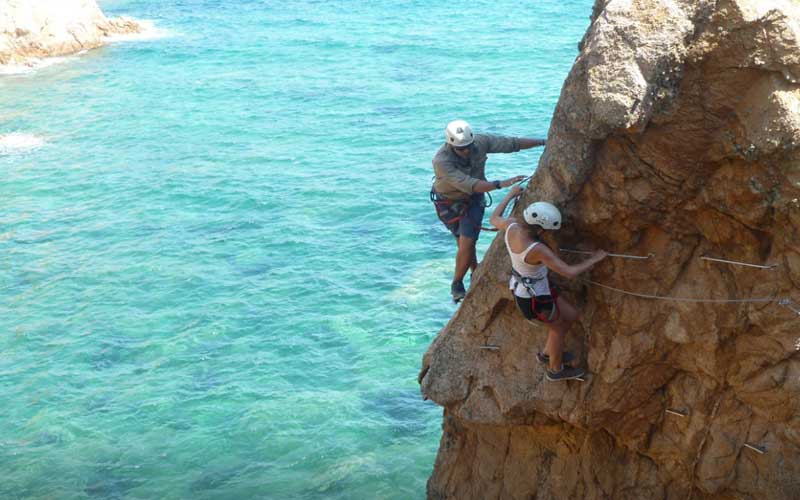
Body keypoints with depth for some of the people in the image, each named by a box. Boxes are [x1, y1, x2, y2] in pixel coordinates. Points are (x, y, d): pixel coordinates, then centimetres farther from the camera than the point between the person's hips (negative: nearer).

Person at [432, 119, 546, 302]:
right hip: (449, 203, -2)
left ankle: (457, 284, 9)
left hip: (474, 199, 2)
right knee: (465, 243, 13)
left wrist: (544, 142, -12)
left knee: (467, 244, -11)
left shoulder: (480, 141, -23)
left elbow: (511, 143, -13)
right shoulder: (441, 161, -35)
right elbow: (468, 184, -44)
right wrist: (501, 184, -52)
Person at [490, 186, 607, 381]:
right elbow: (569, 272, -34)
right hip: (534, 297, -8)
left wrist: (510, 195, 16)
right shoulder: (537, 250, -38)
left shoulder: (512, 226, -19)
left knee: (571, 315, 23)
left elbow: (494, 219, 6)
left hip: (522, 285, 8)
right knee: (558, 327, 21)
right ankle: (555, 370, 47)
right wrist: (593, 259, -18)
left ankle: (547, 353, 45)